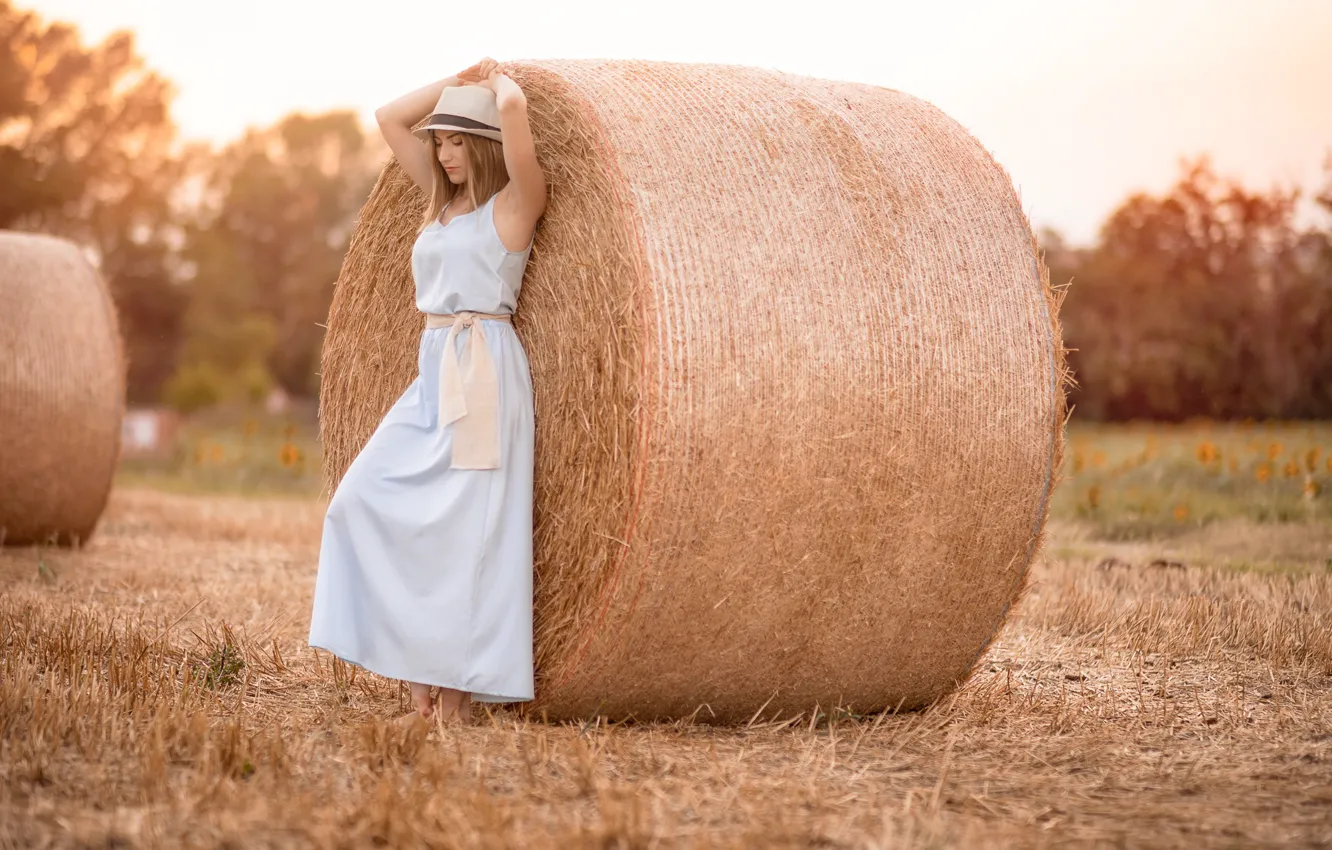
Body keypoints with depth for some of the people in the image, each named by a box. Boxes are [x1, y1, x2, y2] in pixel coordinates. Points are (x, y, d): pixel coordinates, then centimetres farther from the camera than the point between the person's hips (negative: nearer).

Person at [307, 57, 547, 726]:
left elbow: (513, 106, -19)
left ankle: (456, 700, -3)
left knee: (463, 529, -9)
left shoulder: (516, 201, -3)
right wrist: (459, 80, 19)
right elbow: (389, 118, 25)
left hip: (484, 374, -8)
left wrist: (495, 79, 2)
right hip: (432, 377, 8)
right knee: (367, 501, -4)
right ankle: (418, 680, 1)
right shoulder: (444, 202, 18)